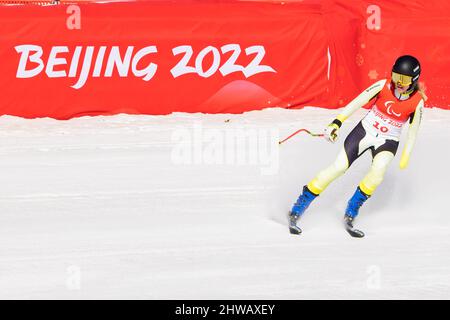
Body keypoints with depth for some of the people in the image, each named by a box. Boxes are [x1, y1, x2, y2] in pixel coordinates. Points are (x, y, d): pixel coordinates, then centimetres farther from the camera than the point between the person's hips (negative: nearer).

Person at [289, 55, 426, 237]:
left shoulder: (418, 101, -10)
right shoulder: (383, 86, -12)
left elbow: (413, 129, 2)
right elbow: (358, 102, -12)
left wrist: (406, 156, 4)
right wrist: (337, 123, -19)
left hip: (387, 141, 0)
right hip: (364, 131, 0)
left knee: (378, 171, -30)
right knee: (338, 168, -11)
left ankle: (350, 216, -15)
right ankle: (296, 211, -2)